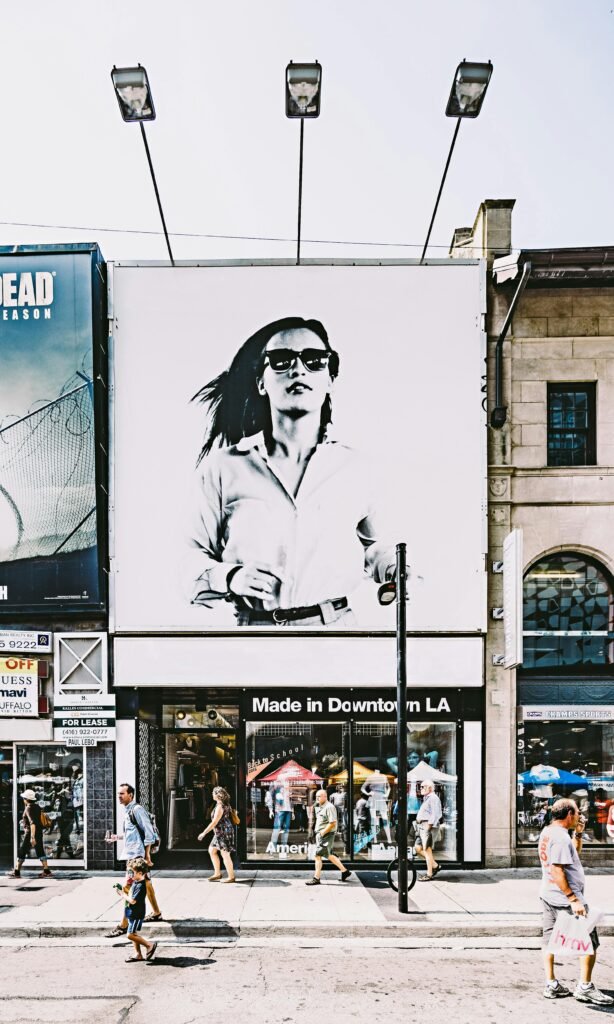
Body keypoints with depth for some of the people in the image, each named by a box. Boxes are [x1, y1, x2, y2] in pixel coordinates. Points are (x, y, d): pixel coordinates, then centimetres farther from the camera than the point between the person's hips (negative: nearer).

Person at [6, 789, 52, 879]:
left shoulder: (29, 808, -16)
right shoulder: (37, 806, 9)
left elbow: (32, 823, -26)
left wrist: (32, 837, -31)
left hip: (30, 833, -8)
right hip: (39, 833, 8)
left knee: (21, 852, 5)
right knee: (40, 852, 8)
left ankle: (16, 872, 12)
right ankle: (47, 871, 3)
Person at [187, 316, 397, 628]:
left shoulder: (352, 467, 4)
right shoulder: (223, 468, -1)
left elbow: (368, 545, 21)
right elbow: (194, 558, 5)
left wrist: (394, 568, 2)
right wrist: (229, 577, -13)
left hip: (336, 625, 2)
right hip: (252, 627, -1)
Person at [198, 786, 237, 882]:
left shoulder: (220, 807, -19)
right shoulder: (225, 805, 10)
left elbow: (214, 822, -21)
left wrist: (204, 833, -18)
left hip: (223, 832, -10)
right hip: (220, 832, 10)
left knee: (225, 855, -3)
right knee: (212, 850, 16)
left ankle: (231, 877, 6)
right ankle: (217, 873, 21)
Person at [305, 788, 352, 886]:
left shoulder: (329, 807, -16)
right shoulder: (320, 807, 15)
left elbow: (332, 823, -22)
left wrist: (322, 833, -20)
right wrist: (317, 832, 12)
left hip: (326, 834, -10)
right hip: (320, 834, 10)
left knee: (318, 855, -7)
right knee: (329, 855, 15)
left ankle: (316, 878, 0)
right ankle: (344, 871, 25)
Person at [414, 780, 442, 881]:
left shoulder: (433, 798, -12)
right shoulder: (426, 799, 20)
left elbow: (435, 815, -20)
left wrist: (428, 827, -23)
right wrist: (418, 825, 19)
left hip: (429, 827, -10)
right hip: (422, 827, 10)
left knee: (427, 850, -6)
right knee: (418, 848, 11)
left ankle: (429, 874, 0)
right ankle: (435, 866, 18)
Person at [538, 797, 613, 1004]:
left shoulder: (547, 832, 10)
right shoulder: (560, 836, -20)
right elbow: (557, 870, -26)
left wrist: (578, 833, 11)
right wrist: (573, 899, -26)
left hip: (548, 895, 10)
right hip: (565, 898, -10)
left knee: (550, 939, 11)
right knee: (589, 940, -1)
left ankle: (551, 985, 15)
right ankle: (585, 987, 3)